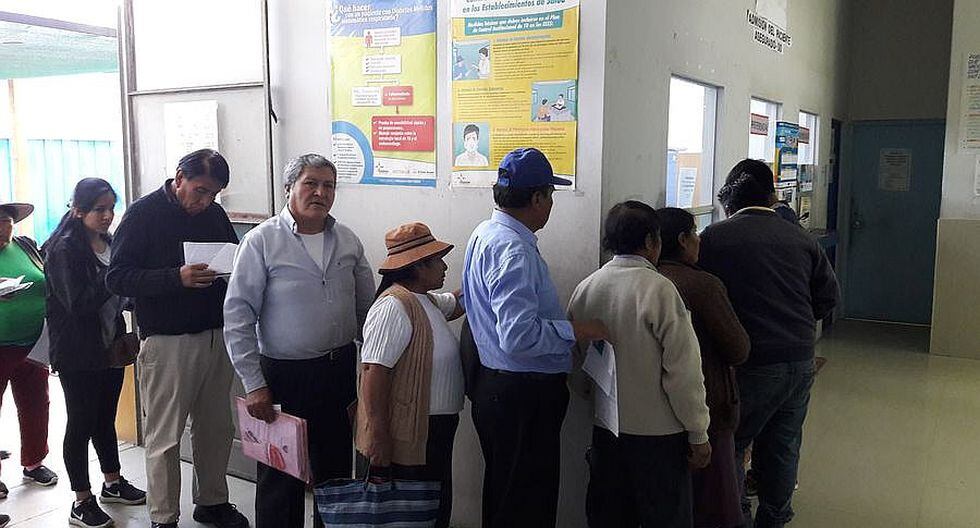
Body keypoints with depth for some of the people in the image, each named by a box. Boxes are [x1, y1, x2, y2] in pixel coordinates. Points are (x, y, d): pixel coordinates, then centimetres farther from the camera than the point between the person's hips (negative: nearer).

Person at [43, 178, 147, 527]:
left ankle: (113, 484, 32)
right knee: (81, 424, 3)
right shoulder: (64, 249, -14)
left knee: (106, 419, 18)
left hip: (111, 347, 7)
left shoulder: (110, 243, 8)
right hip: (79, 354, -7)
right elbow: (77, 302, -22)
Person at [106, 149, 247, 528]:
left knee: (217, 429, 13)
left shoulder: (215, 213, 9)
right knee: (164, 437, 3)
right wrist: (176, 278, -25)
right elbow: (116, 278, -11)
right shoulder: (143, 214, -6)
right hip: (168, 342, -5)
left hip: (216, 337, 5)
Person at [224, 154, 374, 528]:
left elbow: (367, 308, 12)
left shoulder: (348, 241, 4)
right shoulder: (262, 241, -10)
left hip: (341, 370, 5)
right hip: (285, 375, -4)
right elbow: (238, 318, -11)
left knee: (336, 470, 17)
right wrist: (254, 385, -13)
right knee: (281, 477, 7)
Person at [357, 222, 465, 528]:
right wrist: (377, 436, -26)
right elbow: (374, 371, -24)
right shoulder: (394, 306, -20)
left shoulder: (427, 301, 11)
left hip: (433, 434, 10)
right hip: (404, 440, -10)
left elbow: (458, 302, 32)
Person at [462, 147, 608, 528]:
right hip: (522, 395, -10)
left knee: (505, 494, 22)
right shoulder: (514, 250, -22)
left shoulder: (487, 234, 11)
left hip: (498, 385, 10)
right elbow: (519, 336, -29)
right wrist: (576, 331, -18)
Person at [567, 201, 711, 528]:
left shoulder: (585, 289, -1)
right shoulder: (659, 289, -18)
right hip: (657, 432, -5)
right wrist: (699, 435, -7)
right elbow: (683, 371, -17)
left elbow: (575, 360, 8)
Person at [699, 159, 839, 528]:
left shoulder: (714, 238, -9)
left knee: (730, 446, 10)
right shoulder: (801, 238, 4)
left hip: (751, 365, -5)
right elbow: (828, 297, 11)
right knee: (783, 447, 19)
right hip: (801, 361, 5)